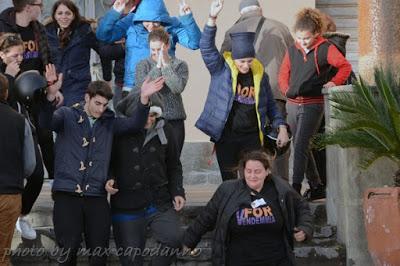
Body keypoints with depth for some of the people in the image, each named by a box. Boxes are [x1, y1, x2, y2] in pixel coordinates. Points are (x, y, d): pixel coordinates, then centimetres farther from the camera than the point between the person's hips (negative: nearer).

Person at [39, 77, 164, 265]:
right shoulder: (67, 115, 6)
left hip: (97, 196, 3)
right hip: (67, 194, -3)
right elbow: (47, 122, -13)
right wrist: (51, 95, -33)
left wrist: (144, 98, -16)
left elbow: (135, 124, 1)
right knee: (69, 249, -8)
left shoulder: (109, 123, 15)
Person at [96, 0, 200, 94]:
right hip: (132, 86, 1)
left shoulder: (172, 25, -2)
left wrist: (187, 18, -23)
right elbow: (103, 36, -2)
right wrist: (114, 12, -15)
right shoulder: (130, 22, 1)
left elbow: (194, 43, -10)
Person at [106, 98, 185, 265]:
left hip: (160, 203, 2)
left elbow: (174, 166, 14)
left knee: (174, 238, -23)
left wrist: (177, 191, 4)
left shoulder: (164, 130, 1)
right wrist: (108, 180, -15)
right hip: (127, 206, -1)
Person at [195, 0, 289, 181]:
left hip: (252, 138, 2)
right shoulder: (221, 69, -3)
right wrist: (212, 18, -29)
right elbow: (206, 47, -17)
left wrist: (282, 127, 4)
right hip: (226, 138, -2)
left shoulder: (259, 74, 5)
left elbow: (270, 105, 14)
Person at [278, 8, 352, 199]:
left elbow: (345, 66, -5)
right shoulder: (292, 50, 10)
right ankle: (316, 188, 21)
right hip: (292, 104, 6)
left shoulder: (325, 49, -4)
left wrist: (334, 82, -17)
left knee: (300, 146, -15)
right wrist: (287, 89, 3)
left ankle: (295, 188, -16)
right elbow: (283, 74, 18)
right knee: (302, 148, 11)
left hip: (313, 105, -6)